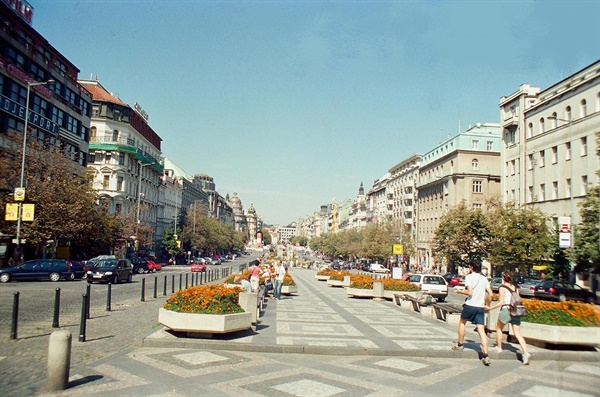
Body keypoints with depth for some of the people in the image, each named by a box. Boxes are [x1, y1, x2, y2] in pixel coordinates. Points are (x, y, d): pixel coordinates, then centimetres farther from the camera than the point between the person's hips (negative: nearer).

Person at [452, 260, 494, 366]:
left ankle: (460, 344, 32)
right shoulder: (484, 279, 9)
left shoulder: (469, 277, -7)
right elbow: (491, 294, 7)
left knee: (462, 322, 22)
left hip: (470, 305, -4)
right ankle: (485, 356, -8)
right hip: (480, 307, 4)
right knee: (481, 331, 0)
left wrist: (460, 291, 0)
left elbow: (469, 293, -16)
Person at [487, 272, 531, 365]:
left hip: (506, 310, -5)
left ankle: (499, 348, 24)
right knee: (518, 334, 3)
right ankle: (526, 353, -11)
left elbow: (501, 303, -10)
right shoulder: (516, 288, 11)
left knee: (499, 328, 19)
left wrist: (490, 308, -1)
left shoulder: (502, 288, -5)